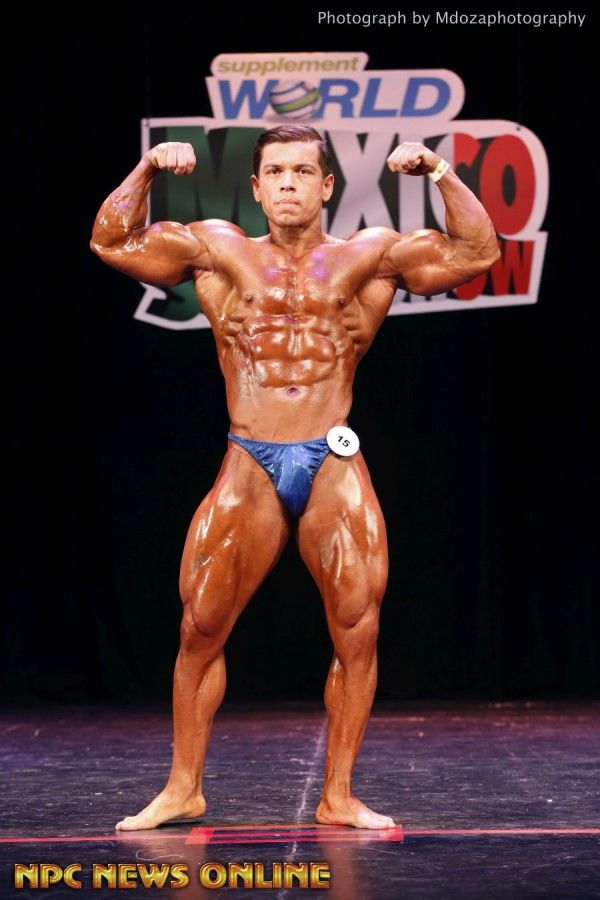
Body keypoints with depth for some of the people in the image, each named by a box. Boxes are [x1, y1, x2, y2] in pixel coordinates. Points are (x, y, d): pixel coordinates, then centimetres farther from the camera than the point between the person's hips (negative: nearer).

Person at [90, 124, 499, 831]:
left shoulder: (369, 256, 8)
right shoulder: (220, 252, 10)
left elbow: (478, 251, 3)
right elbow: (112, 242, 9)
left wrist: (439, 174, -6)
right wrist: (146, 170, -2)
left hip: (334, 466, 0)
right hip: (248, 468, 0)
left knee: (357, 633, -3)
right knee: (200, 630, -2)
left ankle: (338, 796, 9)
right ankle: (183, 788, 11)